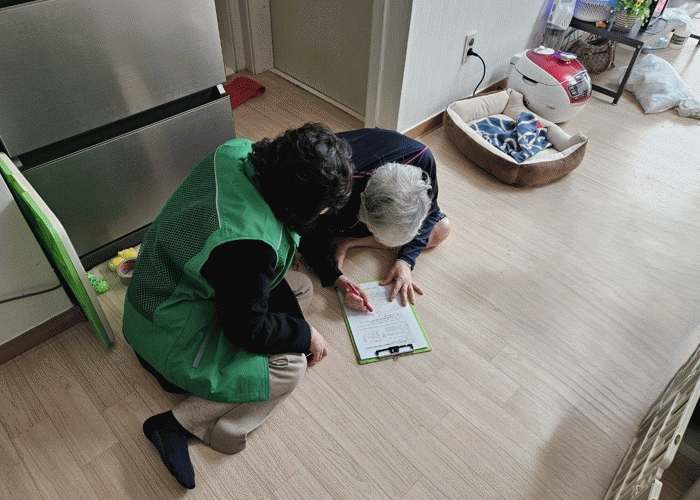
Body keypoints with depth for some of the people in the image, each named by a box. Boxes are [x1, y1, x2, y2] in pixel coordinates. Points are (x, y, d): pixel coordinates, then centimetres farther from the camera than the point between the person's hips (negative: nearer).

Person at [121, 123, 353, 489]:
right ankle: (179, 425, -3)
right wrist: (306, 334, -8)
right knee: (290, 364, -11)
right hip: (170, 332, -9)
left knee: (300, 287, 6)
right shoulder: (249, 245, -40)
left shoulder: (237, 152, -15)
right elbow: (247, 328, -24)